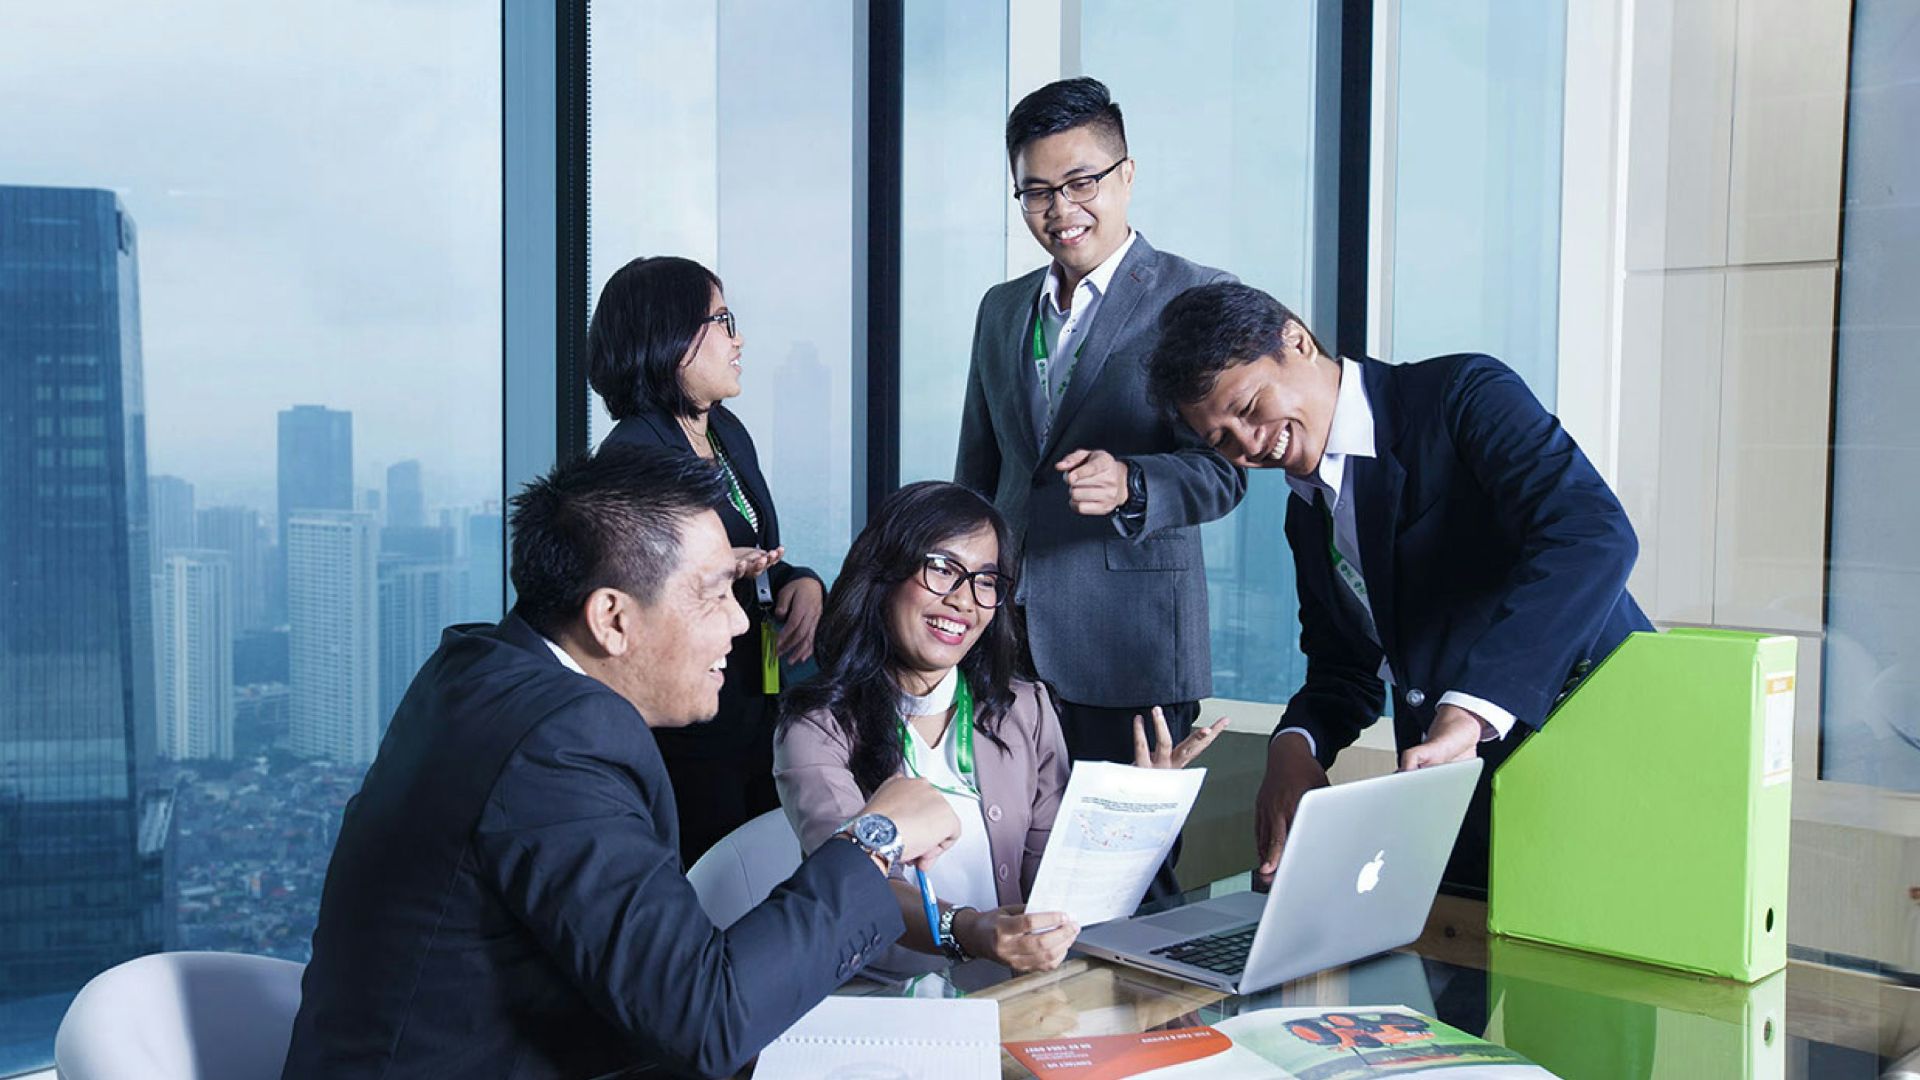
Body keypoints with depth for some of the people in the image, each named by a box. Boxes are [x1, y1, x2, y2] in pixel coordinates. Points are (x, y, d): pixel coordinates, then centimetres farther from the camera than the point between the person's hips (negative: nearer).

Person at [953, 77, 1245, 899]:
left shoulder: (1197, 299, -3)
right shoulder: (1001, 309, 15)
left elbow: (1220, 469, -9)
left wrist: (1128, 484, -28)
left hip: (1129, 645, -5)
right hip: (1007, 636, 5)